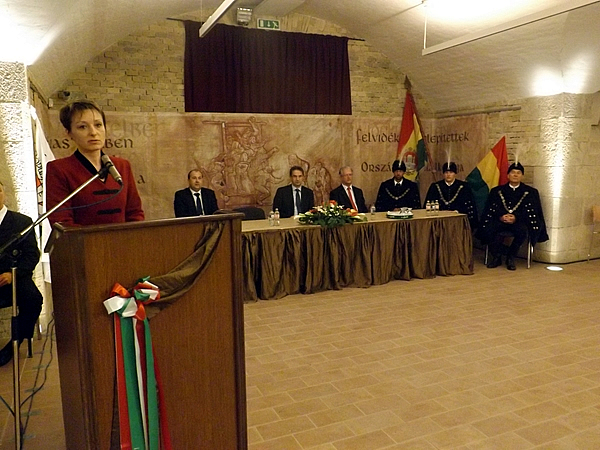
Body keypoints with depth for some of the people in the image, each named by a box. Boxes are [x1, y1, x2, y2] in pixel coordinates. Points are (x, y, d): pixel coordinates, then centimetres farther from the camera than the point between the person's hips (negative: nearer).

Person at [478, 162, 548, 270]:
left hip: (519, 221, -1)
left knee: (523, 231, -36)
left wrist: (516, 217, -17)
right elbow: (491, 208, 4)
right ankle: (496, 256, -11)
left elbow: (531, 211, 1)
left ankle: (510, 257, -13)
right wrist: (501, 216, -17)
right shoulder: (497, 190, 17)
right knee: (488, 228, -31)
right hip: (500, 220, 1)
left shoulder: (530, 192, 14)